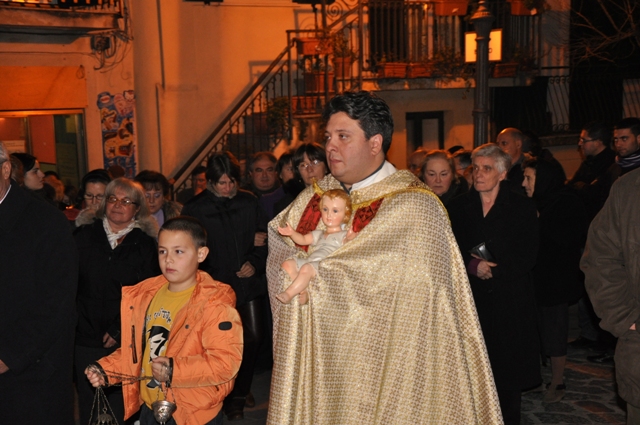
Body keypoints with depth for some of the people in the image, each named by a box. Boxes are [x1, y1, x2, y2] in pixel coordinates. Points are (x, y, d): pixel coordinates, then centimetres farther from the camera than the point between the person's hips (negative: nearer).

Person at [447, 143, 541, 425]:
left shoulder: (522, 208, 2)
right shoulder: (459, 207, 8)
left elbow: (527, 258, -5)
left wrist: (491, 270, -11)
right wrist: (473, 266, -15)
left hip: (509, 303, -1)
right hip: (471, 300, 2)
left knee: (508, 371, 4)